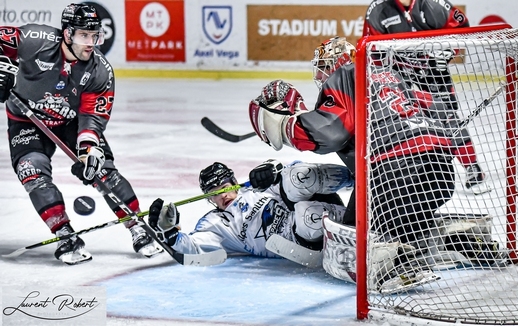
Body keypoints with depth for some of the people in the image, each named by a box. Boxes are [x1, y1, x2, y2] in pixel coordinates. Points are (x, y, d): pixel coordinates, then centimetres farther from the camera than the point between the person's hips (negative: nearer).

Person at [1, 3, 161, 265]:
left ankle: (138, 231, 0)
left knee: (102, 168, -8)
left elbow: (93, 115, -14)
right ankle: (66, 238, -16)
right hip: (27, 121, -2)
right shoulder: (35, 40, -25)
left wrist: (89, 145, -29)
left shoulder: (100, 72, -17)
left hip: (72, 122, 2)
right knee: (34, 172, -21)